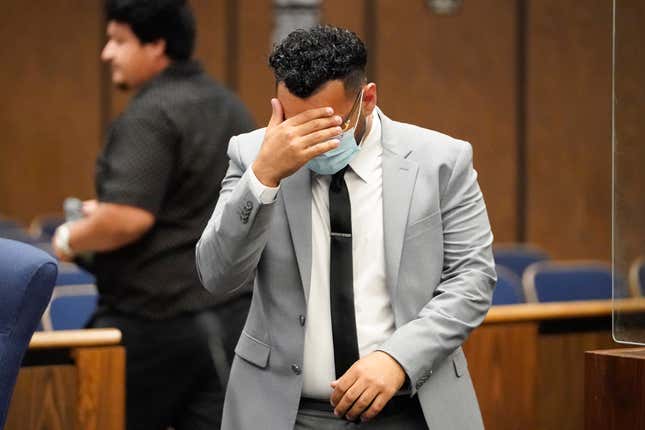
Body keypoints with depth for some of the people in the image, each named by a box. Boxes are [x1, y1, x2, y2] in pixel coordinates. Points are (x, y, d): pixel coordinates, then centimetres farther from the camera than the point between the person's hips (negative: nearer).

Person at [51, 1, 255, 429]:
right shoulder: (230, 107, 13)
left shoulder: (150, 114, -15)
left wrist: (70, 240, -6)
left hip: (159, 319, -7)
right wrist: (107, 210, 22)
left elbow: (129, 219, -25)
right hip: (232, 310, 7)